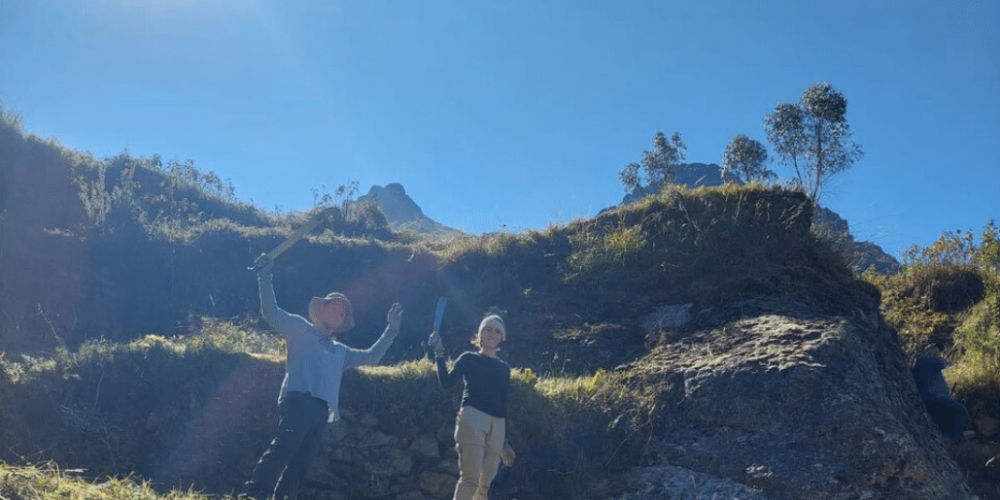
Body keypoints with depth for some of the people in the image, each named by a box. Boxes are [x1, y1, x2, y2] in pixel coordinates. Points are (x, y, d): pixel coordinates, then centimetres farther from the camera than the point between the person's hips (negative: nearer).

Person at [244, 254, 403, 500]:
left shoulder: (340, 351, 34)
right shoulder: (300, 329, 16)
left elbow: (372, 356, 38)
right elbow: (271, 312, 4)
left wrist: (391, 330, 32)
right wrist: (264, 276, -4)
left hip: (322, 410, 7)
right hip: (298, 401, -7)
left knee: (301, 462, 1)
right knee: (285, 446, -26)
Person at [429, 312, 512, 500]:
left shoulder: (504, 368, 21)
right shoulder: (469, 358, 11)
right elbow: (446, 382, -1)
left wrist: (505, 441, 17)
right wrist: (439, 353, -8)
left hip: (497, 424, 5)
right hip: (472, 417, -4)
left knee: (485, 484, 1)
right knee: (470, 477, -18)